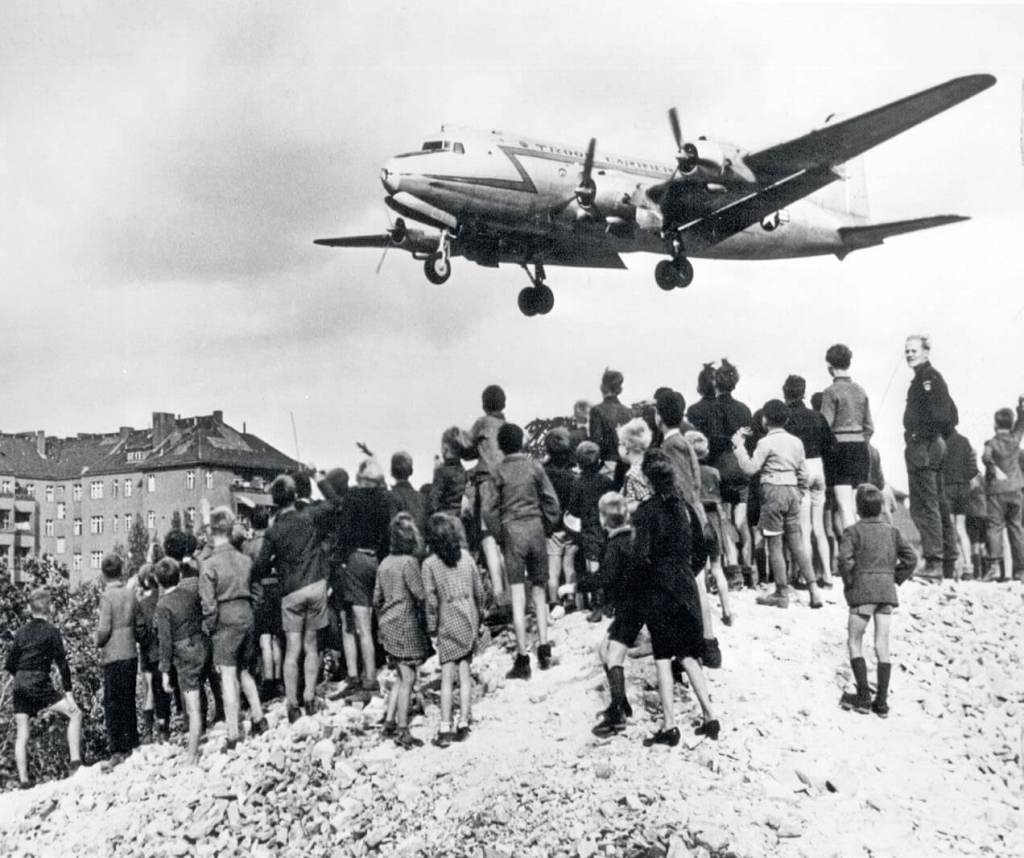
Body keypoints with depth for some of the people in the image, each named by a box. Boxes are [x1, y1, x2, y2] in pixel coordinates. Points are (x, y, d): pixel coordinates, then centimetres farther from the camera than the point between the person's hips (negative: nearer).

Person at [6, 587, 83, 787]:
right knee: (75, 713, 3)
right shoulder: (51, 631, -2)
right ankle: (75, 762, -7)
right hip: (40, 686, -5)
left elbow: (9, 665, 13)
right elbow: (62, 664, -6)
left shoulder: (21, 633, 12)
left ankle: (23, 779, 3)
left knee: (21, 735, 7)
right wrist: (68, 693, -5)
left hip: (20, 687, 5)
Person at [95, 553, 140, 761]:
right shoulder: (131, 594, 5)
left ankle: (118, 750, 1)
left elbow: (104, 629, -16)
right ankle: (132, 743, 21)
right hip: (131, 654, 6)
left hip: (113, 657, -6)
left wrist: (98, 641, 2)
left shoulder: (107, 596, -13)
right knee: (129, 701, 15)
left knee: (113, 703, 1)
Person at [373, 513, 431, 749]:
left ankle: (389, 721, 16)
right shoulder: (409, 562, -15)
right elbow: (421, 596, -17)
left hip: (387, 624, 8)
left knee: (402, 676, 18)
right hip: (406, 623, -8)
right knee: (408, 678, -1)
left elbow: (376, 600, 14)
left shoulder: (385, 563, 9)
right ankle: (402, 732, 2)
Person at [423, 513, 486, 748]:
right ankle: (463, 724, 9)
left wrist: (431, 627, 1)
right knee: (464, 672, 9)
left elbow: (431, 599, -9)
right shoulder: (466, 556, 1)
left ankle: (445, 729, -1)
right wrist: (479, 615, 18)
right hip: (469, 618, 3)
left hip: (448, 623, -3)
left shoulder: (429, 564, -9)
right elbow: (479, 590, 5)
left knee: (447, 676, 0)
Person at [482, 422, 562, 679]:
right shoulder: (534, 467, 2)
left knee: (517, 595, -2)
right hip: (536, 527, 2)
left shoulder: (498, 471, -2)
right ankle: (543, 647, 10)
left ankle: (522, 658, -4)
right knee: (539, 589, 14)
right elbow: (552, 502, 2)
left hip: (511, 530, -2)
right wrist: (547, 527, 13)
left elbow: (489, 508, -3)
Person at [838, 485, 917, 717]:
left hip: (863, 592, -4)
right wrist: (895, 579, 13)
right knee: (882, 645, 6)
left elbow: (845, 559, -17)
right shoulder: (891, 531, 11)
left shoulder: (853, 531, -3)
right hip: (887, 592, 5)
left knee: (854, 642, 6)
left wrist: (848, 582, -4)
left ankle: (863, 696, -2)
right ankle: (881, 701, 7)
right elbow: (911, 559, 7)